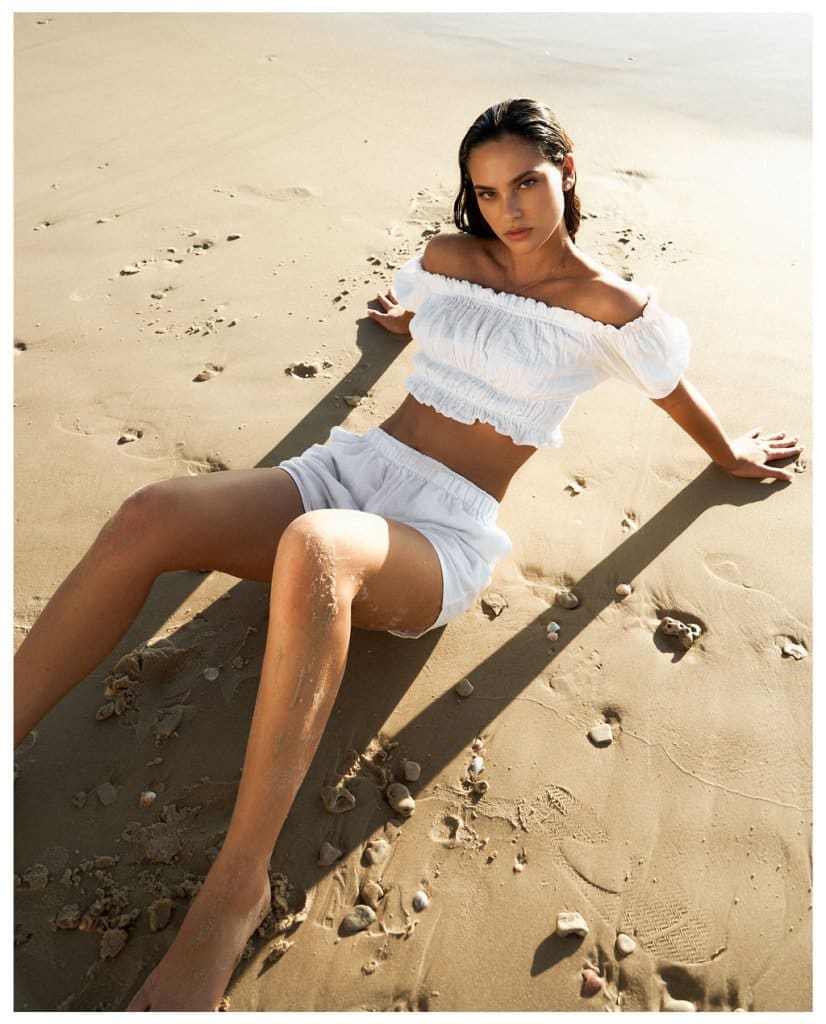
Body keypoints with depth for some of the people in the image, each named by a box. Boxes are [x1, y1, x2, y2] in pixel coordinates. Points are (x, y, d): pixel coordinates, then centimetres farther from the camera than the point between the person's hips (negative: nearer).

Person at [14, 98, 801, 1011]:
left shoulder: (611, 309, 4)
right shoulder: (447, 258, 16)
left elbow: (677, 392, 22)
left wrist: (732, 457, 37)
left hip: (446, 535, -5)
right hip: (351, 467, 5)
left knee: (313, 549, -42)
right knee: (148, 516, -23)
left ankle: (235, 891, -32)